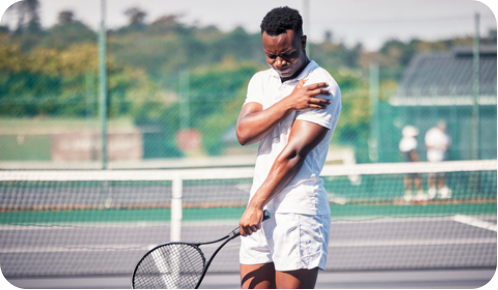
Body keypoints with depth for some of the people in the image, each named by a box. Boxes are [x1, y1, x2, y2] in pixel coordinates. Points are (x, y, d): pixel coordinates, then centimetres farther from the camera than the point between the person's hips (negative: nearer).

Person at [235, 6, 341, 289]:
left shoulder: (322, 87, -8)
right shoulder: (261, 81, 16)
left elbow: (293, 153, -13)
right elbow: (244, 133, -1)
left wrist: (256, 204, -13)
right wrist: (288, 103, -13)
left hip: (298, 212, -7)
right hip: (261, 213, 7)